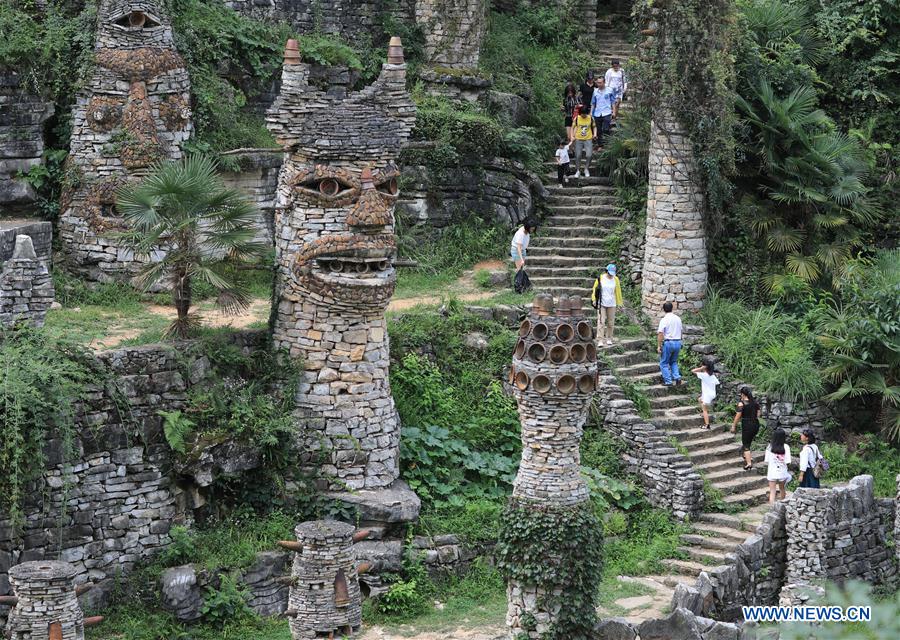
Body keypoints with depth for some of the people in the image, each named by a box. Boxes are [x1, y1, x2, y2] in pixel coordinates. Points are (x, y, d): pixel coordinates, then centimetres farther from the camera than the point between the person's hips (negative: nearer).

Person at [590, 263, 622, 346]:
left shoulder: (615, 280, 1)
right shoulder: (600, 278, -4)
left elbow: (618, 292, 8)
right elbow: (595, 289, 4)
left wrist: (619, 303, 11)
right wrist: (594, 299, 0)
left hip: (611, 305, 2)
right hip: (601, 304, -2)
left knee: (611, 323, 7)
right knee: (601, 322, -9)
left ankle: (609, 339, 19)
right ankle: (600, 340, -11)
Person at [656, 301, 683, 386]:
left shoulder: (664, 319, -11)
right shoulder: (678, 319, 7)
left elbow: (660, 334, -15)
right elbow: (680, 331, 14)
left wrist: (659, 346, -12)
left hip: (668, 342, -6)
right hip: (678, 342, 6)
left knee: (664, 363, 5)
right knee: (673, 362, 21)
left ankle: (668, 381, -1)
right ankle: (677, 377, 5)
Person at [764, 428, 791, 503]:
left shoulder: (770, 447, -8)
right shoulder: (786, 447, -13)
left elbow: (767, 460, -4)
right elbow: (787, 462, -15)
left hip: (772, 472, 0)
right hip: (782, 472, 0)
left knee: (772, 492, 1)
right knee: (782, 489, 23)